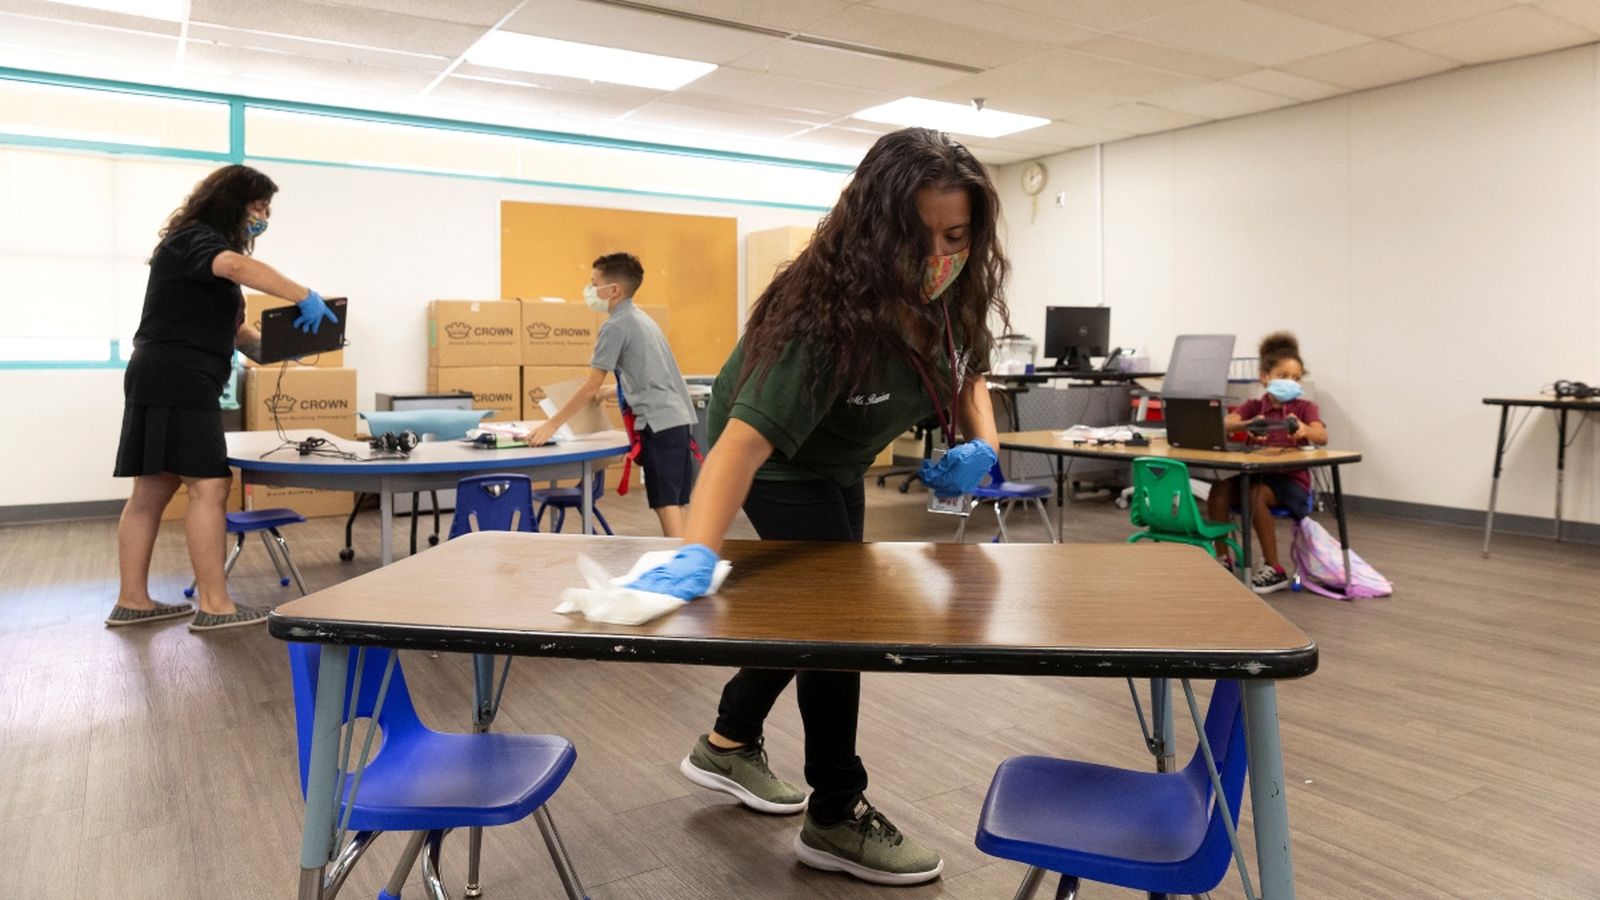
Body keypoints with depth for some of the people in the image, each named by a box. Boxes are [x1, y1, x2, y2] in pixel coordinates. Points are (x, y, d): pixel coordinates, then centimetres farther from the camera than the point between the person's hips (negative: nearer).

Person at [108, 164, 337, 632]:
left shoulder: (202, 246, 25)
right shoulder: (194, 239, -9)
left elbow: (221, 322, 25)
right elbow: (237, 266, -33)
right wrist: (305, 296, -33)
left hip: (171, 383, 11)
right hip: (177, 381, -11)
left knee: (152, 491, 10)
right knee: (209, 487, -13)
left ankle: (132, 601, 14)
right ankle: (214, 605, -11)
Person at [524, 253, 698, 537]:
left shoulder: (615, 326, -8)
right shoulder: (642, 319, 19)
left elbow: (590, 387, -10)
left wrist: (551, 425, -7)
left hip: (658, 423, -9)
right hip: (679, 418, 9)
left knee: (666, 506, -8)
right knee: (674, 505, 11)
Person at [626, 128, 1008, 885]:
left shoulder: (952, 292, -20)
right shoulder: (829, 311, -41)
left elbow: (967, 371, -1)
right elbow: (746, 435, -49)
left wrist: (980, 444, -21)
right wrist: (698, 550, -63)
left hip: (836, 456, 8)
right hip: (779, 457, -8)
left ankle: (729, 744, 40)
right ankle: (837, 818, 12)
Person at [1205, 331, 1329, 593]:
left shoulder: (1304, 407, 1)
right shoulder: (1253, 406, 7)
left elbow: (1322, 437, -19)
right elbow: (1223, 425, -12)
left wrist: (1304, 430, -44)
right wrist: (1248, 425, -35)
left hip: (1291, 480, -3)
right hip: (1254, 475, 3)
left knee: (1257, 495, -33)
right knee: (1219, 489, -26)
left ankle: (1274, 569, -21)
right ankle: (1222, 559, -15)